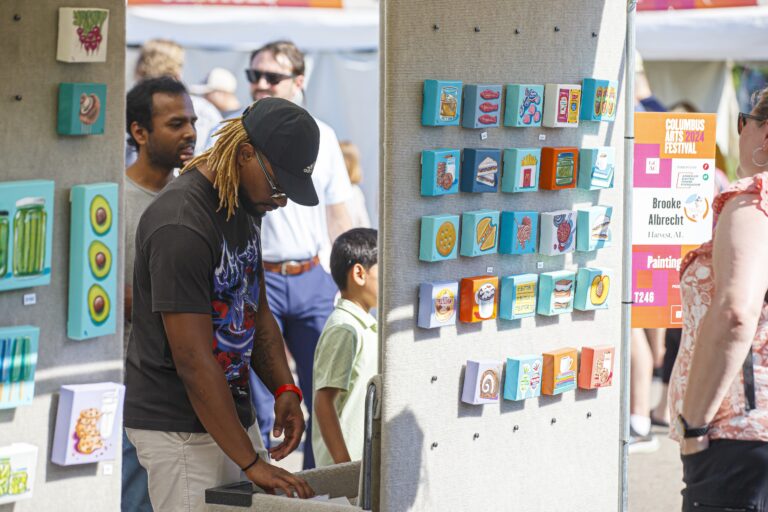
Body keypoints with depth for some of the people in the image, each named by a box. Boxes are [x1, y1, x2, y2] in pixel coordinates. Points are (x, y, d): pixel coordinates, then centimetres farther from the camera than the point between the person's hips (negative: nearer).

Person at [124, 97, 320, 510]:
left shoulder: (244, 204, 8)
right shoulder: (181, 224, -23)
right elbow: (194, 361, -24)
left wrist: (284, 389, 2)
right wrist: (251, 463, -23)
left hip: (232, 413, 9)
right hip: (177, 426, -9)